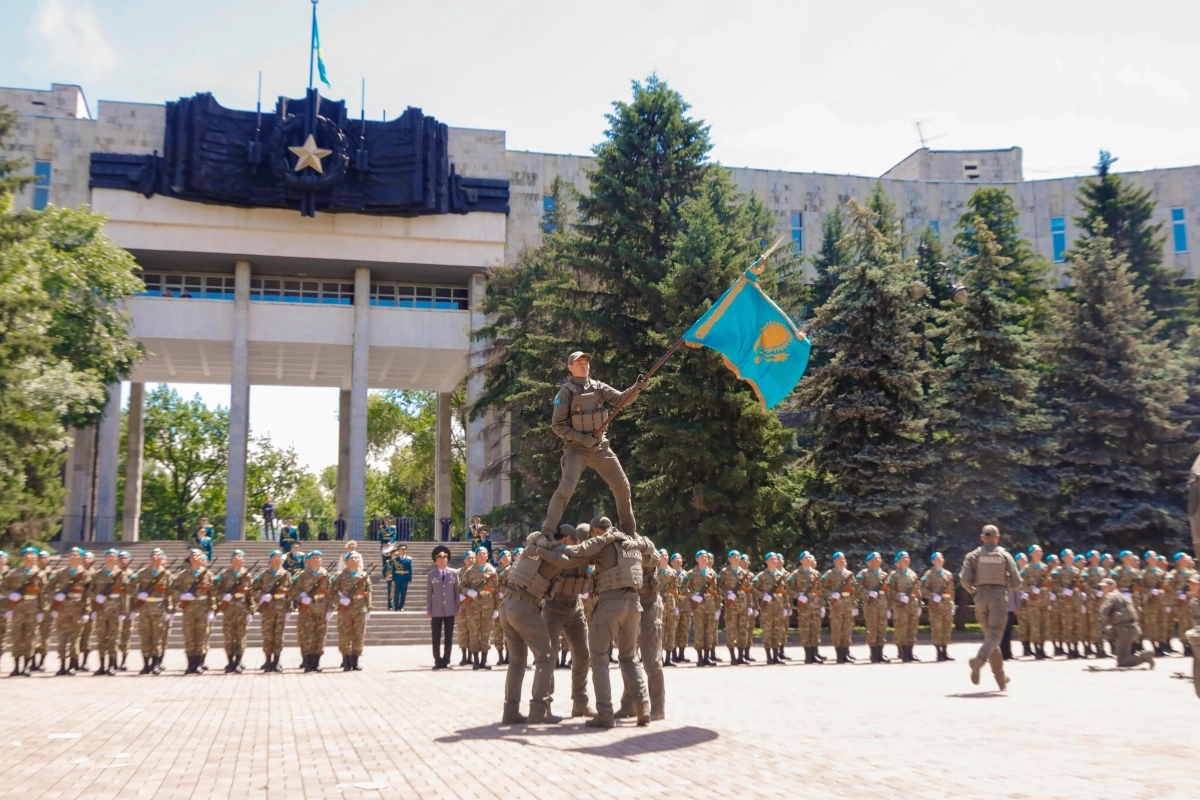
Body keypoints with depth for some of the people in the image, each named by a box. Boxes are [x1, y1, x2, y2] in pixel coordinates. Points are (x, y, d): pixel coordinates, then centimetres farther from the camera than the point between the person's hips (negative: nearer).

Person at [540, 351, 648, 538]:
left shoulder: (598, 387, 7)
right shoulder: (566, 392, -6)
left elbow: (621, 399, -5)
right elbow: (557, 426, -9)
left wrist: (636, 388, -24)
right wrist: (581, 438, -19)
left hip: (600, 447, 6)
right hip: (576, 448, -5)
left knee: (622, 486, 9)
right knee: (567, 486, -22)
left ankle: (630, 531, 26)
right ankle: (548, 532, -19)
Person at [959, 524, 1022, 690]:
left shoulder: (973, 555, 3)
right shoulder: (1005, 555, 3)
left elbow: (964, 580, -7)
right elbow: (1016, 582, 0)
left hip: (981, 597, 2)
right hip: (999, 596, -2)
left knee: (989, 635, 13)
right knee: (994, 635, -6)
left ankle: (1001, 677, 17)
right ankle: (979, 659, -35)